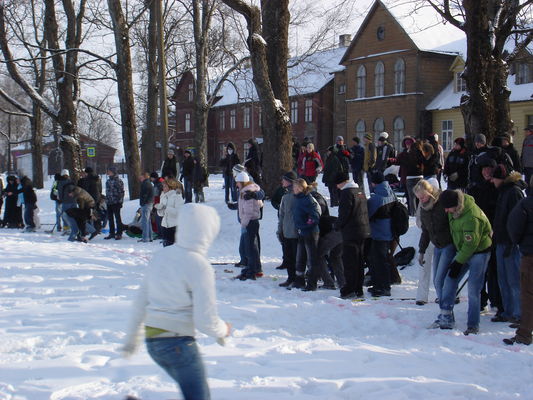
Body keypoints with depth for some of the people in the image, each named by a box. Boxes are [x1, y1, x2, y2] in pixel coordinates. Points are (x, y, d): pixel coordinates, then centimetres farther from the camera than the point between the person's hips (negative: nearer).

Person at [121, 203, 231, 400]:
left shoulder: (161, 256, 5)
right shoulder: (199, 266, -16)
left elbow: (140, 302, 12)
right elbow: (205, 321, -16)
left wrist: (131, 339, 22)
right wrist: (223, 330, 5)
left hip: (152, 340, 8)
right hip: (179, 343, -8)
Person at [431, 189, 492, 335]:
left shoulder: (471, 217, -31)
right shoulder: (455, 209, -5)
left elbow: (471, 244, -25)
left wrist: (458, 262, -18)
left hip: (479, 252, -8)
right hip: (463, 250, 8)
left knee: (473, 289, -9)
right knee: (449, 281, 3)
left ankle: (473, 326, 1)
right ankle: (446, 318, 10)